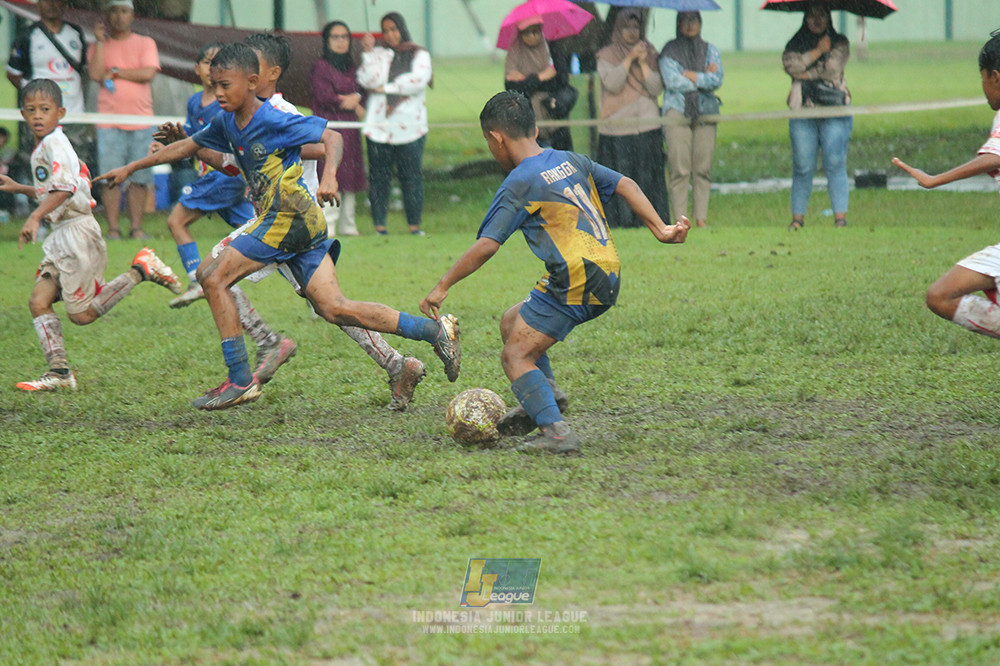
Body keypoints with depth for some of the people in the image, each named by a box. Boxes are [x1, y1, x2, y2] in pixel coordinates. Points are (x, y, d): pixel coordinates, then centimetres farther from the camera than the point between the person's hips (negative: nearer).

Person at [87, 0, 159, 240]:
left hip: (141, 120, 0)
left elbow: (148, 73, -5)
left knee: (139, 178, -1)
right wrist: (100, 42, -5)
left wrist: (115, 72, -3)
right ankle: (113, 228, -2)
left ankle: (136, 227, 4)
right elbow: (96, 74, -5)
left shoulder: (146, 44, 11)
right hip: (109, 122, 0)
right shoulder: (98, 46, 12)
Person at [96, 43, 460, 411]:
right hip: (302, 226, 9)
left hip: (290, 218, -9)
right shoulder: (227, 123, 13)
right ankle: (436, 330, 0)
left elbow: (331, 137, -14)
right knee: (334, 308, 1)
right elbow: (187, 146, 26)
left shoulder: (273, 121, -13)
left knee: (214, 278, -8)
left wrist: (329, 176, -32)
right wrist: (131, 168, 28)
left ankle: (240, 380, -5)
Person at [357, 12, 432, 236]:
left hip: (409, 127, -1)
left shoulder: (419, 55, 10)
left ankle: (414, 224, 2)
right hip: (379, 125, 1)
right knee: (379, 175, -2)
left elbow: (418, 80, -7)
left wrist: (386, 88, -5)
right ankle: (379, 224, 2)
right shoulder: (378, 54, 13)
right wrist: (368, 53, -9)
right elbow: (367, 80, -2)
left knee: (411, 175, -4)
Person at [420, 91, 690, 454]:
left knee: (516, 356, -5)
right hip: (608, 280, 8)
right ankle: (545, 393, 6)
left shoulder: (519, 184, -8)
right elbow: (625, 185, 13)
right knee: (512, 322, 21)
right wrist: (660, 229, 14)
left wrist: (442, 287, -5)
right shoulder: (572, 161, 14)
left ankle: (556, 431, -20)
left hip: (575, 283, -8)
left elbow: (486, 246, -12)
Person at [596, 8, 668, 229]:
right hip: (618, 127, -2)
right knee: (621, 177, -6)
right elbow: (612, 84, -11)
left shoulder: (649, 53, 13)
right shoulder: (607, 56, 7)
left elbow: (656, 89, 1)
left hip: (648, 126, 2)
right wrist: (629, 58, -13)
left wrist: (643, 62, -8)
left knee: (648, 176, -3)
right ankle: (624, 221, -3)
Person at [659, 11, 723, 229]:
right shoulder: (670, 51, 6)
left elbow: (717, 80, 0)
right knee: (680, 171, -8)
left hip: (705, 113, 3)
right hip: (677, 113, -3)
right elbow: (672, 82, -8)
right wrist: (704, 77, -2)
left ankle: (702, 219, 2)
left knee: (703, 169, -2)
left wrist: (689, 75, -5)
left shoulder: (710, 50, 15)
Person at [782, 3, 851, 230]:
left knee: (835, 164, -10)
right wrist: (818, 51, -3)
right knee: (802, 167, -3)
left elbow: (833, 68, -5)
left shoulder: (839, 43, 11)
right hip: (802, 111, 1)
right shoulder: (795, 44, 15)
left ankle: (840, 217, -11)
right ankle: (797, 217, 2)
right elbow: (790, 65, -5)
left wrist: (807, 74, 0)